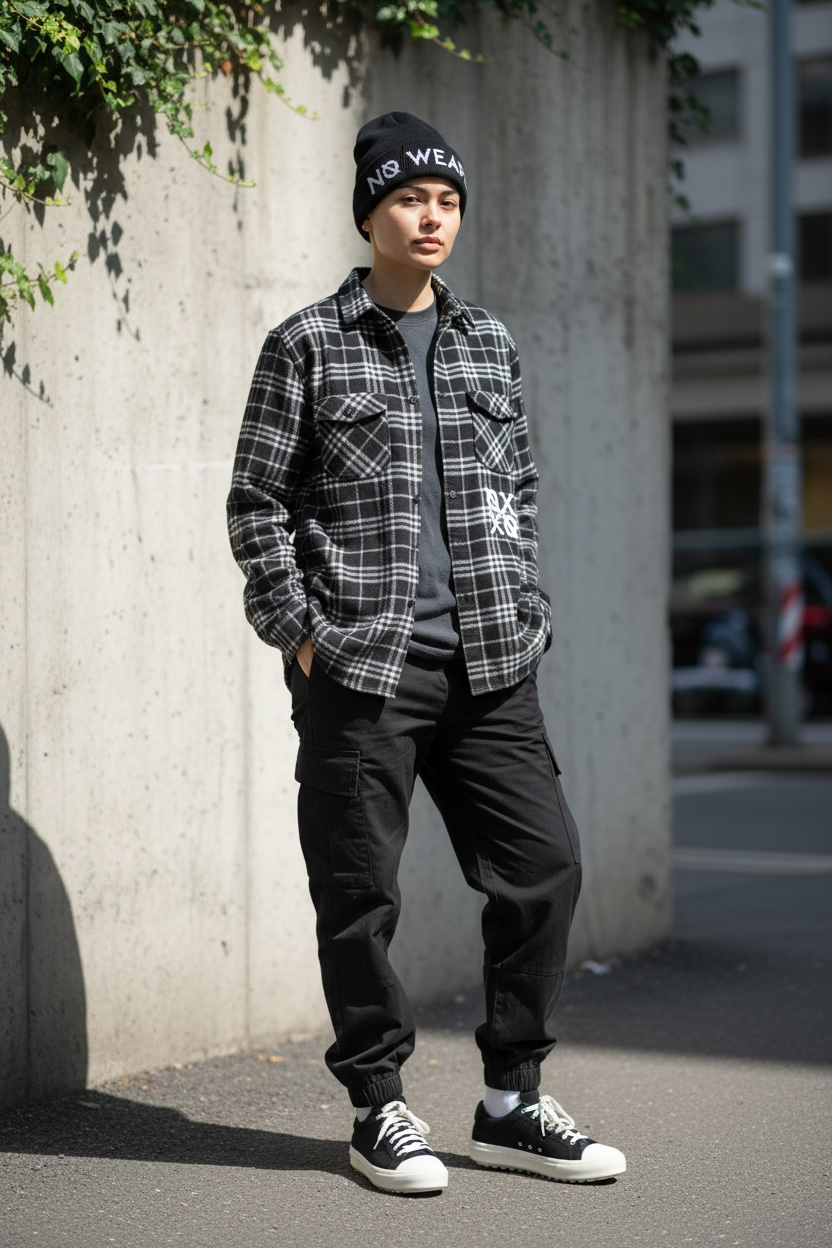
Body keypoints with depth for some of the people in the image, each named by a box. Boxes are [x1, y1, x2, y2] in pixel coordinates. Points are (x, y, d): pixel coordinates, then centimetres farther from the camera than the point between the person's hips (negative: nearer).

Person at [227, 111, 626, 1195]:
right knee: (360, 893, 1)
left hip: (490, 668, 4)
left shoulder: (490, 345, 15)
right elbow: (258, 502, 0)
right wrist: (301, 632, -6)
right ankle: (380, 1110, 15)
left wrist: (523, 614, 11)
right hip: (359, 668, -4)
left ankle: (511, 1102, 14)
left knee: (545, 864, 2)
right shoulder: (308, 346, 1)